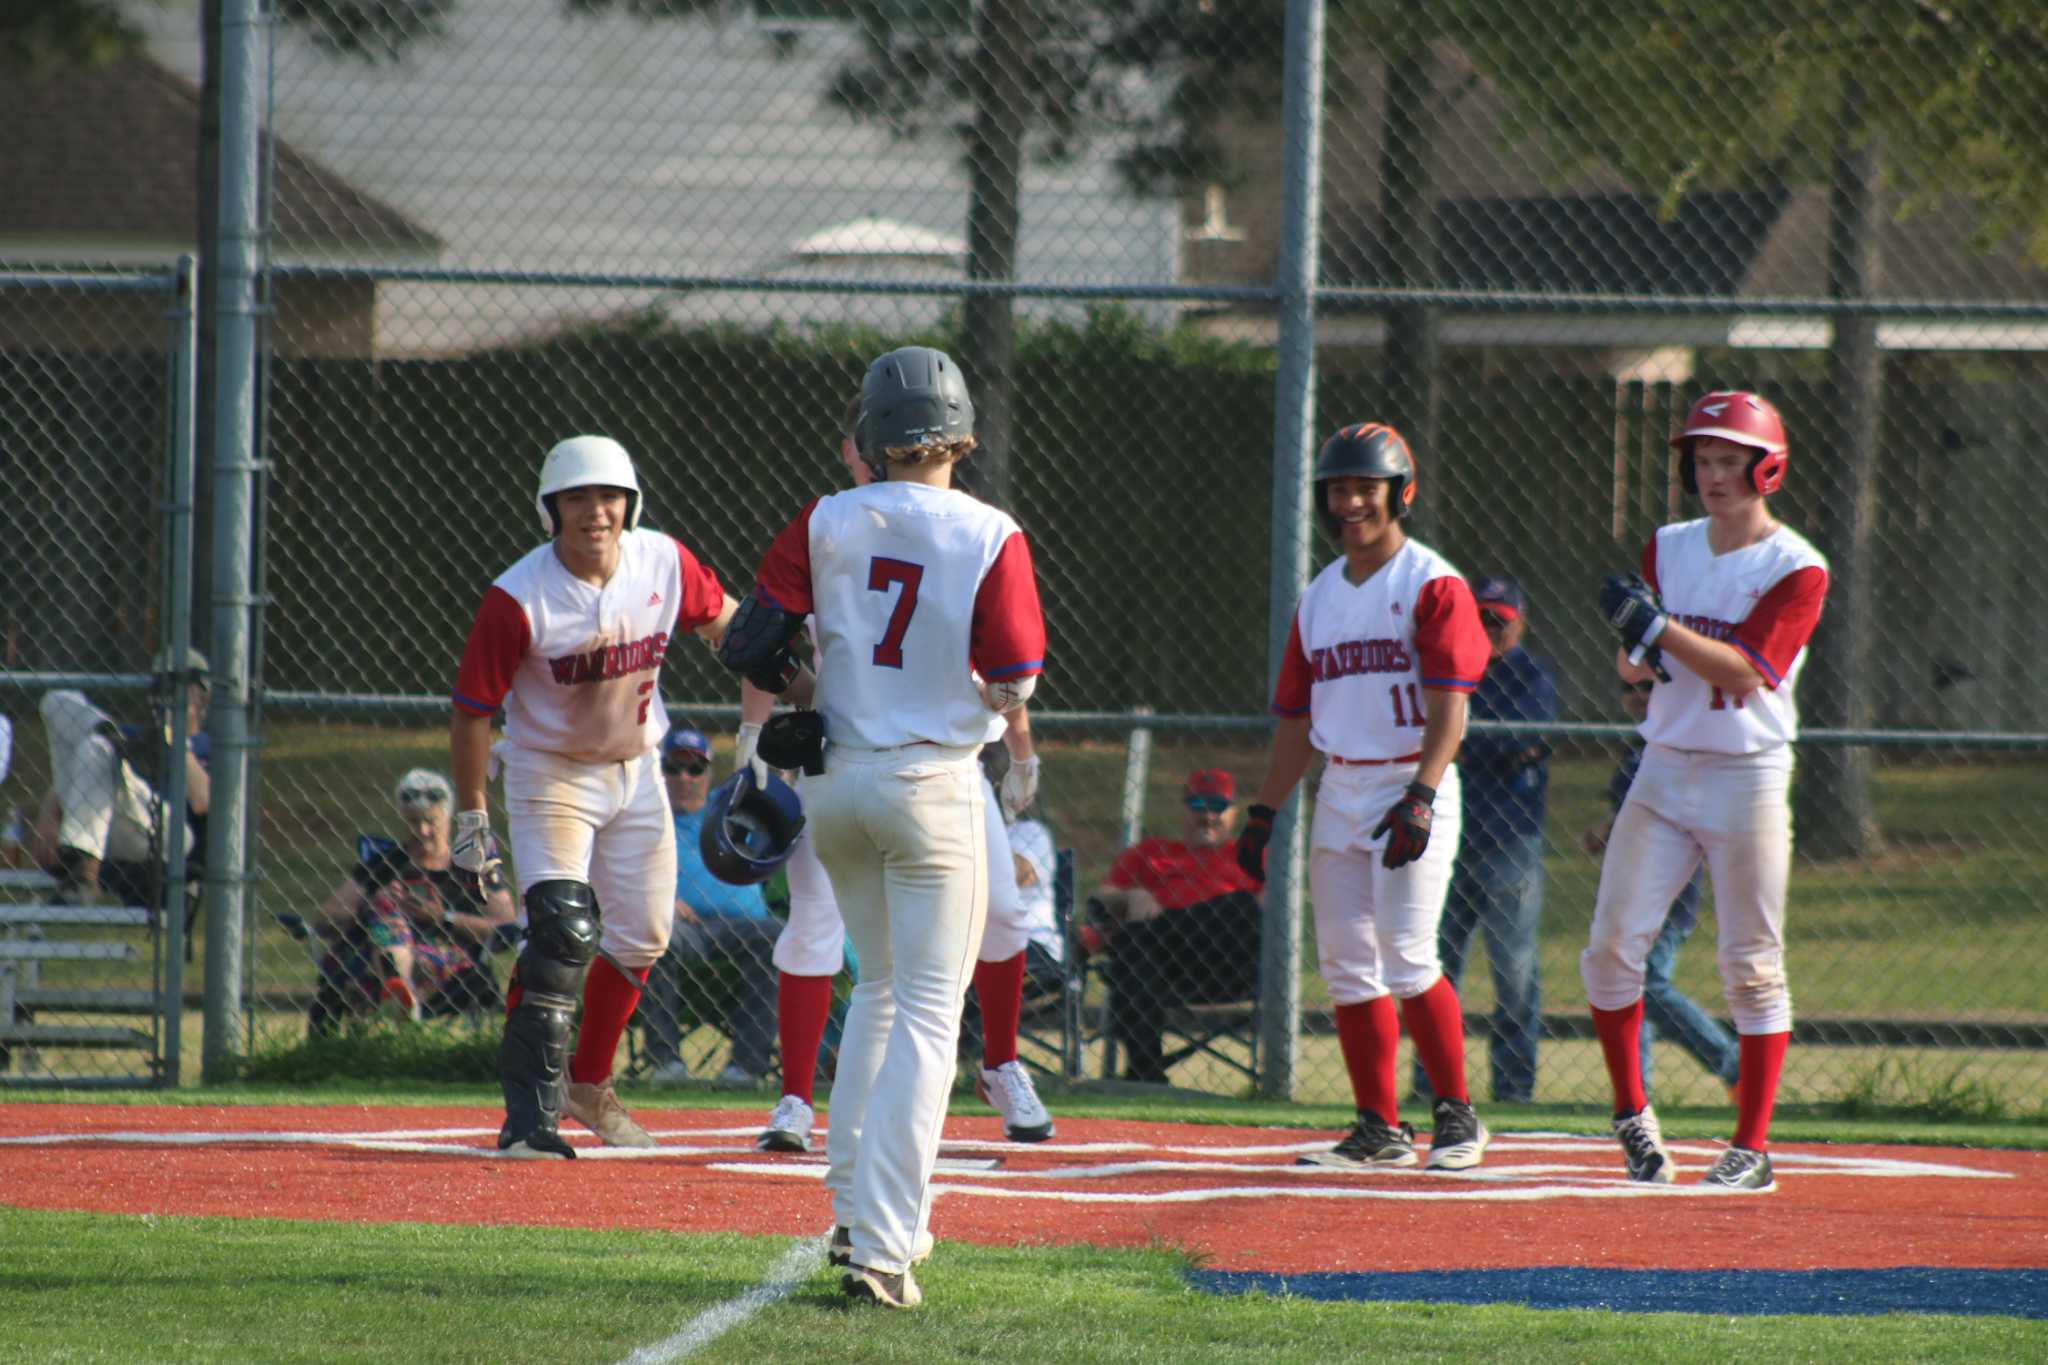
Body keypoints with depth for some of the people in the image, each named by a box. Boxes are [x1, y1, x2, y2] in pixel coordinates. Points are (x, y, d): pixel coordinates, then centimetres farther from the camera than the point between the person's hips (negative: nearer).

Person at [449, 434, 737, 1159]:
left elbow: (719, 618, 11)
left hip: (635, 771, 5)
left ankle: (589, 1084, 34)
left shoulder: (664, 563, -11)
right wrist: (471, 819, -11)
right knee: (563, 931, -21)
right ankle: (531, 1111, -21)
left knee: (642, 935, 12)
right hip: (549, 774, -5)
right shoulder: (518, 600, -23)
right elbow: (472, 710, -14)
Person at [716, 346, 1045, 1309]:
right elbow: (1011, 687, -13)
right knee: (927, 1014, -1)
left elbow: (749, 643, -7)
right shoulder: (991, 539, -11)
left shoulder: (827, 524, -3)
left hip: (836, 784, 4)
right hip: (934, 786, -4)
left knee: (881, 988, 24)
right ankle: (881, 1247, -10)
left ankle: (855, 1209, 27)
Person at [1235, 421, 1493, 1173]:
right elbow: (1295, 721, 19)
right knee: (1347, 964, 3)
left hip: (1411, 787, -7)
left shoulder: (1433, 586, -6)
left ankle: (1457, 1116, -4)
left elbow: (1448, 710, -15)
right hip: (1339, 793, 7)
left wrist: (1420, 799, -26)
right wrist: (1263, 813, 13)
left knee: (1406, 957, -15)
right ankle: (1380, 1130, 8)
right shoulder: (1319, 597, 15)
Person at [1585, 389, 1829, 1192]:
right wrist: (1636, 651, -13)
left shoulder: (1796, 569, -7)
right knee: (1612, 946, -5)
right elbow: (1631, 666, 10)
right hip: (1664, 767, 5)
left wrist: (1660, 628, -27)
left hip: (1747, 775, -5)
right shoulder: (1668, 551, 10)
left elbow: (1745, 672, -17)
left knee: (1752, 969, -2)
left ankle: (1752, 1149, 3)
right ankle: (1633, 1119, 8)